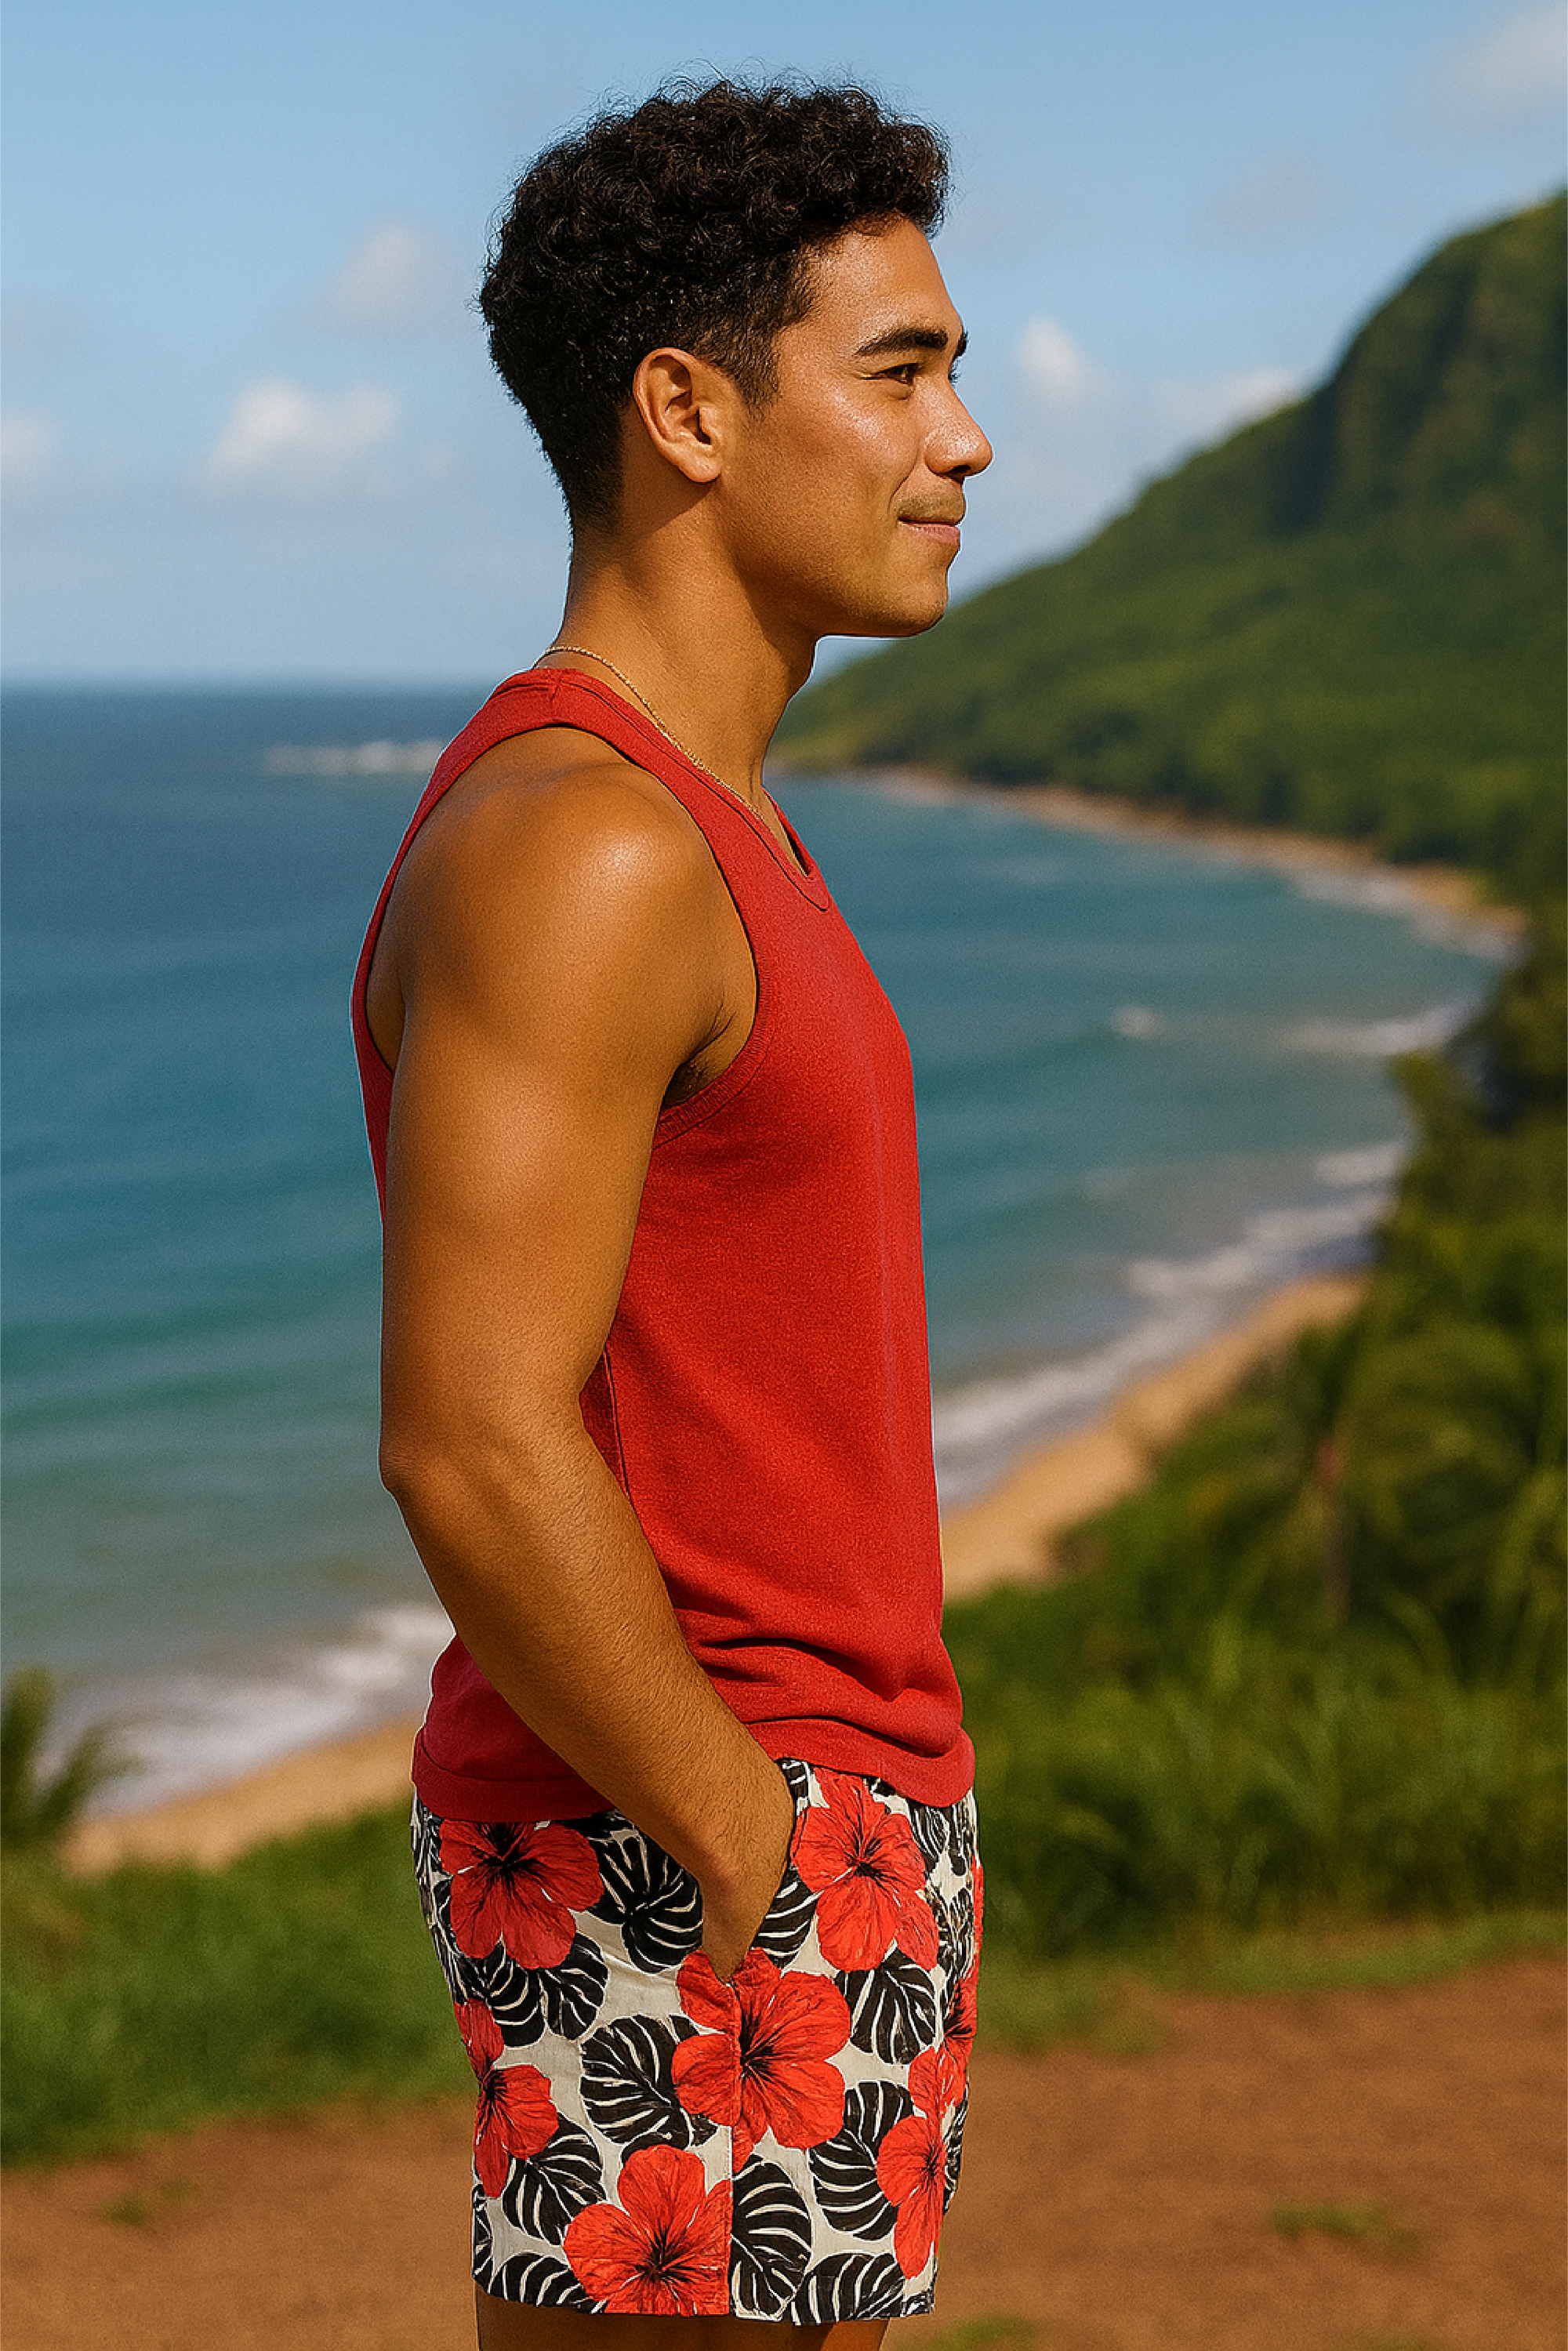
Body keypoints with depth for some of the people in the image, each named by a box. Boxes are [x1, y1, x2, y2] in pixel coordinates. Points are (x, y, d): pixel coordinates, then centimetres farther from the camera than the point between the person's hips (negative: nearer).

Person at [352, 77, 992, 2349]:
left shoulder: (688, 832, 13)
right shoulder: (575, 851, -19)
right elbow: (474, 1455, -26)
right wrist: (762, 1877, -19)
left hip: (795, 1824, 10)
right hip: (682, 1879, -10)